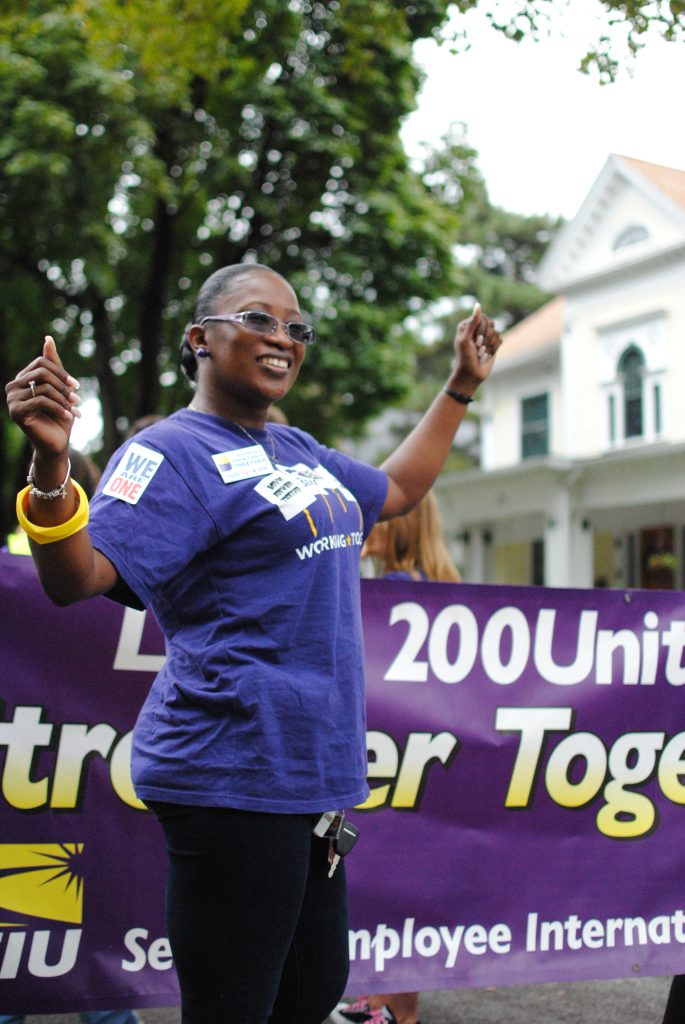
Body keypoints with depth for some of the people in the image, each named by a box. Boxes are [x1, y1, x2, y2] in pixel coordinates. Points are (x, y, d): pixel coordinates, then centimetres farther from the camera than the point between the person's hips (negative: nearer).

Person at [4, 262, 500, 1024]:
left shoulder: (298, 452, 16)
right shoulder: (171, 453, -9)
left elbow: (397, 489, 33)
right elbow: (76, 578, -20)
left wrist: (460, 387, 32)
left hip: (310, 769, 9)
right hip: (232, 781, -9)